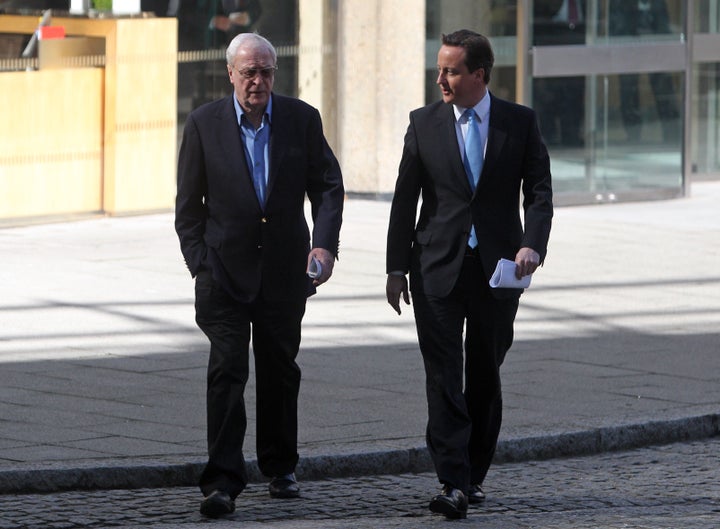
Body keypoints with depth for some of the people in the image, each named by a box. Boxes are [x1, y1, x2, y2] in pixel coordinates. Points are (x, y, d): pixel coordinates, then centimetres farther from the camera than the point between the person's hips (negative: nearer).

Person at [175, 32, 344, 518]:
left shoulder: (302, 119, 1)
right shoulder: (204, 124, -2)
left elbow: (328, 186, 3)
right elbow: (189, 204, 2)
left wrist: (325, 244, -12)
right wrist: (200, 265, -5)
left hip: (284, 271, 2)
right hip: (226, 271, -2)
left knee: (280, 371, 12)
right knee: (227, 370, -11)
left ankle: (280, 468, 29)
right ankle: (223, 481, -15)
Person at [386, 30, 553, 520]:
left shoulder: (520, 123, 2)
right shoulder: (425, 123, 3)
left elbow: (539, 191, 0)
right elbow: (406, 198, 5)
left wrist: (532, 245, -17)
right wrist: (397, 267, 3)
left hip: (498, 268, 0)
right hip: (438, 268, 0)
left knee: (485, 377, 9)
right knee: (444, 378, -9)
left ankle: (474, 475, 22)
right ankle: (453, 484, -15)